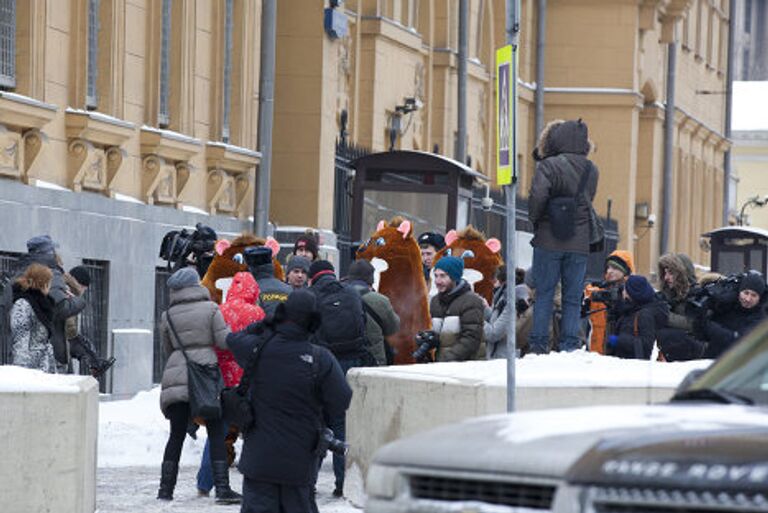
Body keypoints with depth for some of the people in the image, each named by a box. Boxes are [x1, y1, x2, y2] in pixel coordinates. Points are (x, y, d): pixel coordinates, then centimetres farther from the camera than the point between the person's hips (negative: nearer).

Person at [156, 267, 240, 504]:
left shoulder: (168, 316, 5)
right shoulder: (210, 308, -1)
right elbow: (224, 340, -5)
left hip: (176, 376, 2)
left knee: (176, 435, 9)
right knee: (216, 433, 3)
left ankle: (166, 489, 7)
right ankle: (222, 488, -2)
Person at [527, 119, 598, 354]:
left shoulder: (548, 166, -9)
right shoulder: (591, 170, 7)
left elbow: (538, 196, -18)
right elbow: (588, 199, 14)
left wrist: (535, 219, -3)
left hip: (549, 240, -3)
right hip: (580, 243, 3)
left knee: (544, 293, 3)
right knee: (573, 298, 6)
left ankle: (538, 345, 0)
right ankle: (570, 346, 1)